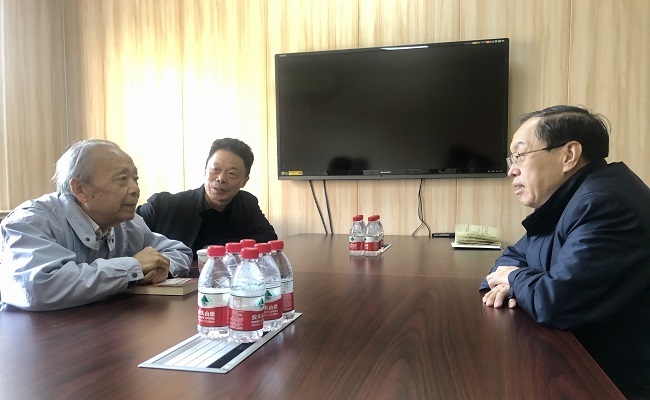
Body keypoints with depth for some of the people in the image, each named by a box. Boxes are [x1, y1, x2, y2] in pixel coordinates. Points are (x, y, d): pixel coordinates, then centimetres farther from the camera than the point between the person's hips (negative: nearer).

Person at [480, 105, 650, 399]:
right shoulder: (562, 201, 7)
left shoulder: (605, 202, -25)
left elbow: (556, 302, -32)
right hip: (582, 360, 8)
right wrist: (506, 284, -7)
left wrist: (515, 278, -10)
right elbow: (515, 255, 16)